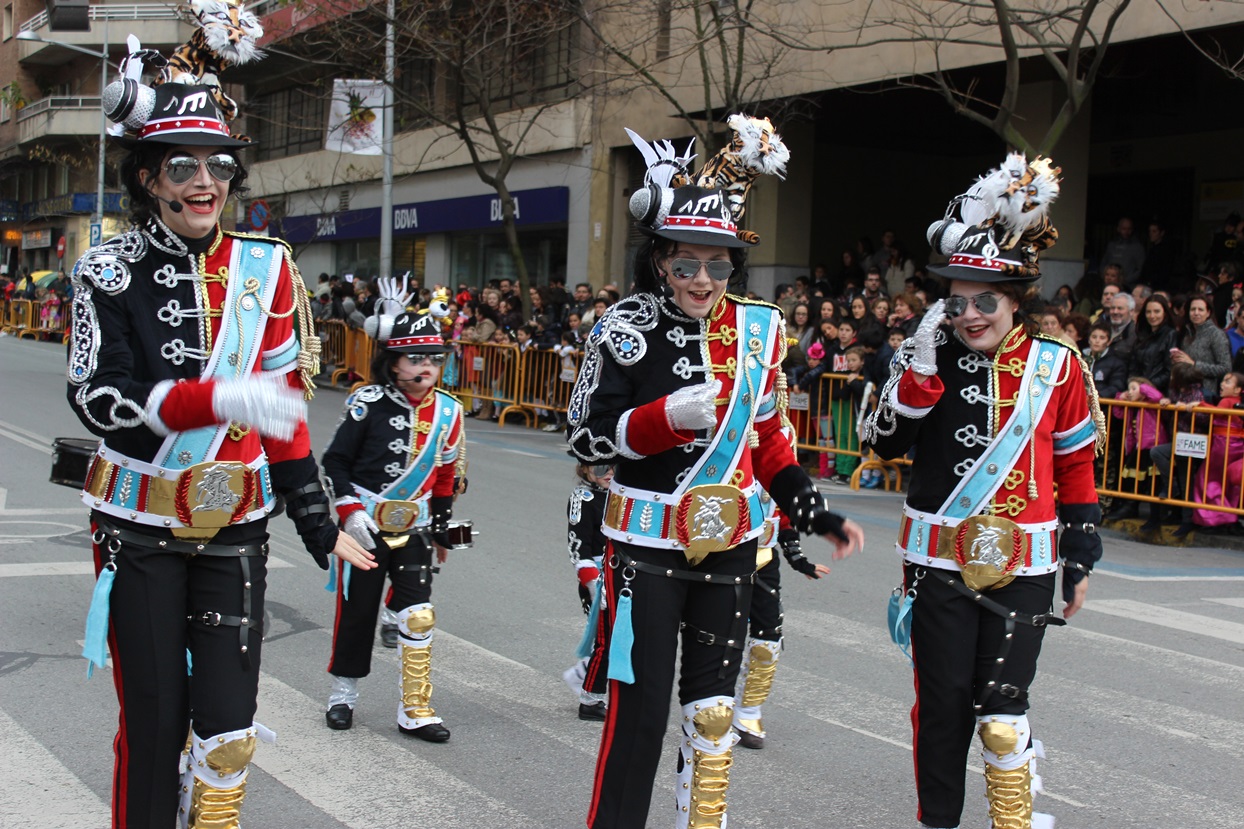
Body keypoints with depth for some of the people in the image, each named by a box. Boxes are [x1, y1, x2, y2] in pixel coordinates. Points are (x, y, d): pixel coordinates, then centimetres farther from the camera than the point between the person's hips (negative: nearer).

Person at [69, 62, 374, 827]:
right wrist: (220, 399, -31)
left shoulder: (267, 269, 1)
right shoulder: (110, 272, -6)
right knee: (153, 717, 5)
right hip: (141, 528, -2)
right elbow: (98, 398, -17)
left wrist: (316, 521, 5)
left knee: (228, 724, 0)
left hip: (236, 525, 2)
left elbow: (285, 405, 6)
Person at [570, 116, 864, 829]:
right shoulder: (626, 329, -9)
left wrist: (818, 516, 3)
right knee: (641, 704, -3)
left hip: (731, 540, 4)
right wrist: (668, 415, -26)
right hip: (648, 545, -4)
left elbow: (770, 439, 10)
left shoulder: (759, 330, 2)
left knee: (714, 701, 13)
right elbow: (588, 436, -10)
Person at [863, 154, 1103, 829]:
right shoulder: (929, 357, 1)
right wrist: (922, 367, -19)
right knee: (942, 702, 7)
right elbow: (885, 444, -8)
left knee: (1002, 713, -3)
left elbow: (1076, 468, 8)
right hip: (940, 562, 1)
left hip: (1022, 565, -1)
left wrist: (1080, 557, 9)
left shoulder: (1056, 366, 0)